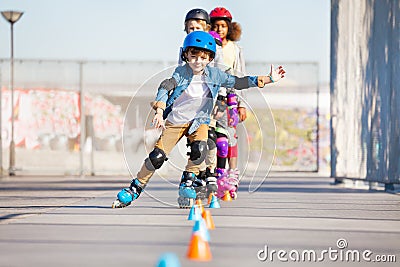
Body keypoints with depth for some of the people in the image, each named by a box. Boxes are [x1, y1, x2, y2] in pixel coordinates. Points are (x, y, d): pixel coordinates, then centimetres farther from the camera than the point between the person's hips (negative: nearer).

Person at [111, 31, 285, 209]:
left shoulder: (214, 75, -5)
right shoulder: (181, 72, -12)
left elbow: (237, 82, 0)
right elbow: (164, 89, -21)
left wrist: (269, 79, -3)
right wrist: (159, 113, -37)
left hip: (199, 121, 1)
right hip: (175, 121, -1)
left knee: (199, 148, -29)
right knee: (157, 156, -11)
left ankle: (188, 182, -3)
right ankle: (135, 188, 8)